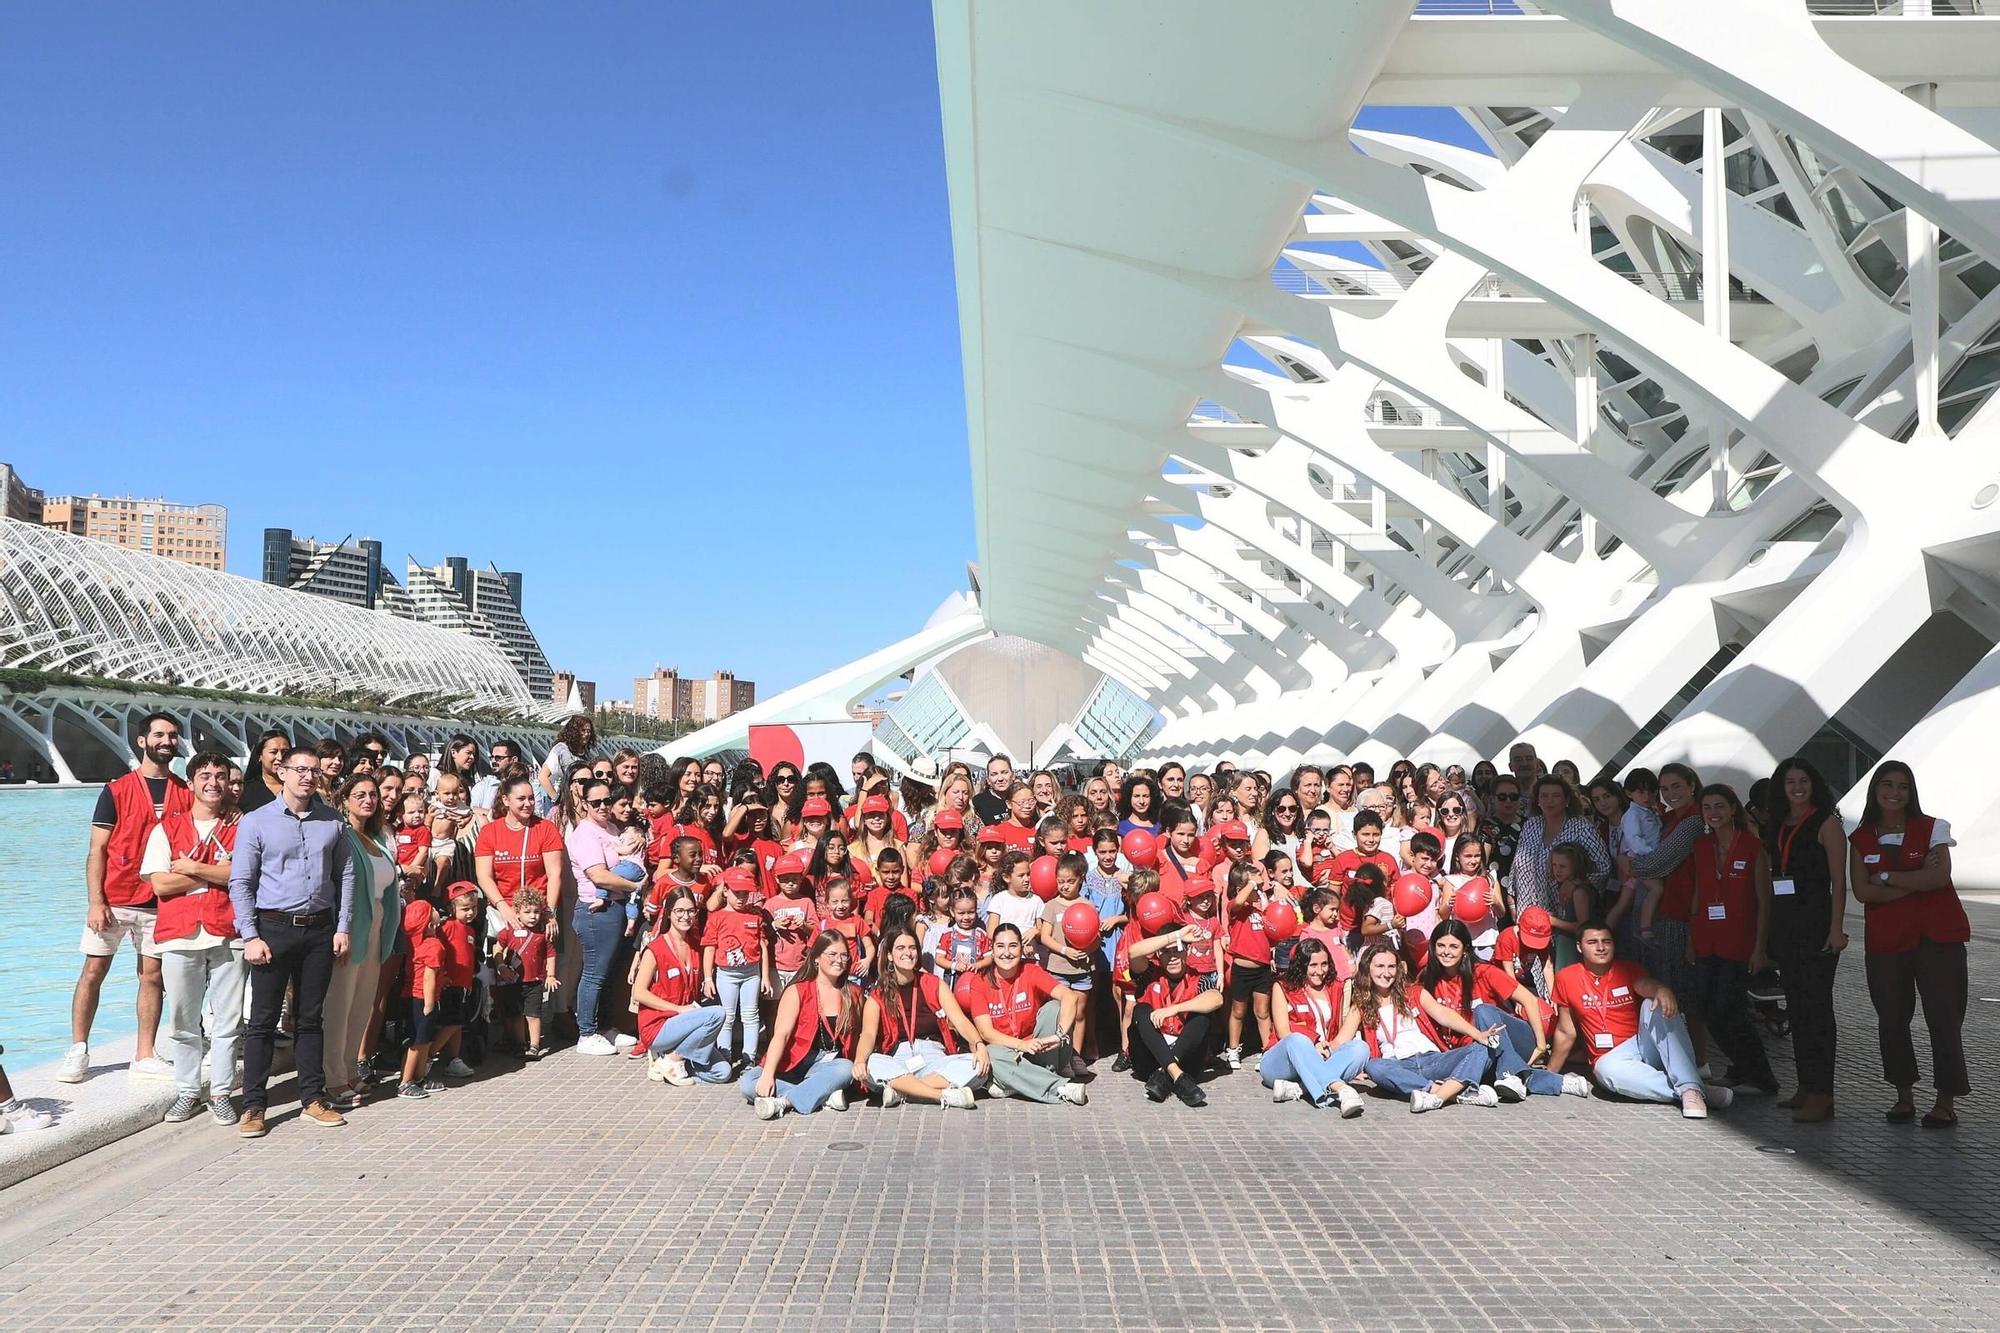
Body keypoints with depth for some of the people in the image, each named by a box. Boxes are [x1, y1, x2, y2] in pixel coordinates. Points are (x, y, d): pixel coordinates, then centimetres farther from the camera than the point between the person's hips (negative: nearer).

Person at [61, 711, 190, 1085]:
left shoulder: (185, 794, 5)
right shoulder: (117, 790, -2)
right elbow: (97, 850, -4)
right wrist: (95, 902, -11)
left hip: (161, 903, 2)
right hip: (113, 901, -2)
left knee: (152, 976, 5)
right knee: (93, 972, 1)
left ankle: (144, 1056, 12)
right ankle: (77, 1052, 12)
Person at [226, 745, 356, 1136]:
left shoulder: (333, 822, 8)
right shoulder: (256, 822, -2)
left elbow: (345, 876, 11)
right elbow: (241, 883, -3)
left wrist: (342, 928, 4)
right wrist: (251, 937, -9)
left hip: (320, 930, 3)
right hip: (274, 928, -3)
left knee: (310, 1018, 10)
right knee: (263, 1020, 0)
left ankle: (313, 1100, 17)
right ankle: (253, 1107, 6)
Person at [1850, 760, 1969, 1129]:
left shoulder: (1931, 828, 2)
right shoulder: (1861, 839, 7)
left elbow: (1940, 877, -13)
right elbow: (1862, 891, -4)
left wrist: (1887, 877, -8)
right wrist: (1916, 882, -11)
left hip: (1936, 936, -2)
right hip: (1885, 940, 2)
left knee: (1943, 1017, -3)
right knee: (1891, 1019, 6)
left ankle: (1946, 1101, 2)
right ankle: (1904, 1095, 19)